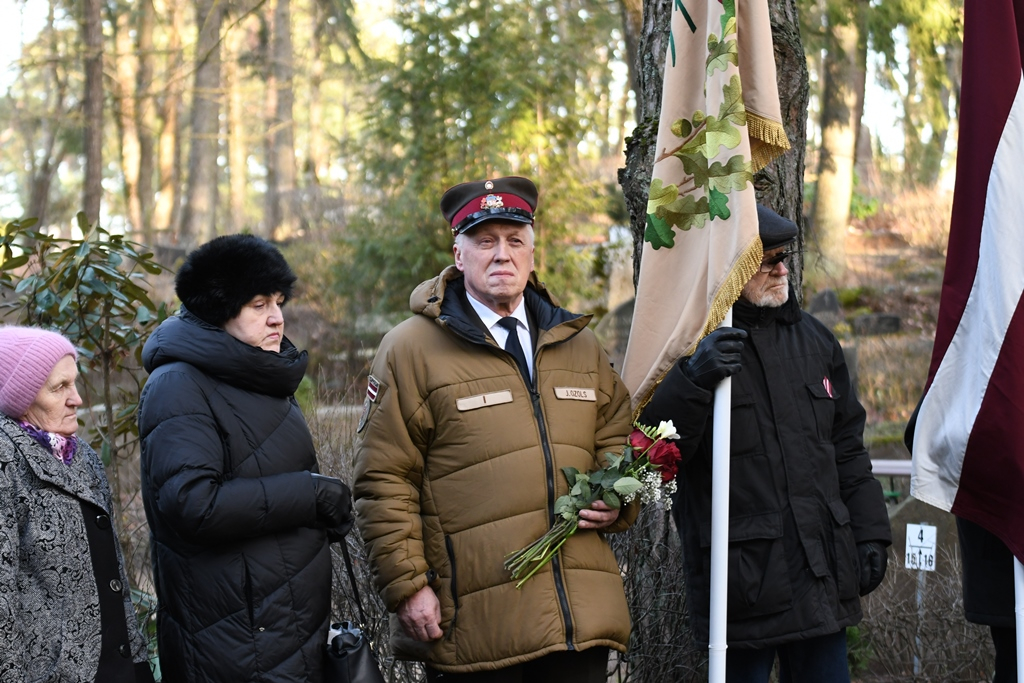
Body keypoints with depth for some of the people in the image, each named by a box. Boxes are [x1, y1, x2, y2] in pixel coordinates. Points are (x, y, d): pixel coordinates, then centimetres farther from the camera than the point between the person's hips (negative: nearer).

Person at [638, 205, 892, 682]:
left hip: (822, 572, 6)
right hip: (744, 584, -5)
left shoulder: (814, 339, 14)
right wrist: (692, 380, -31)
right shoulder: (692, 346, -6)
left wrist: (869, 532, 16)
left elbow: (846, 446, 20)